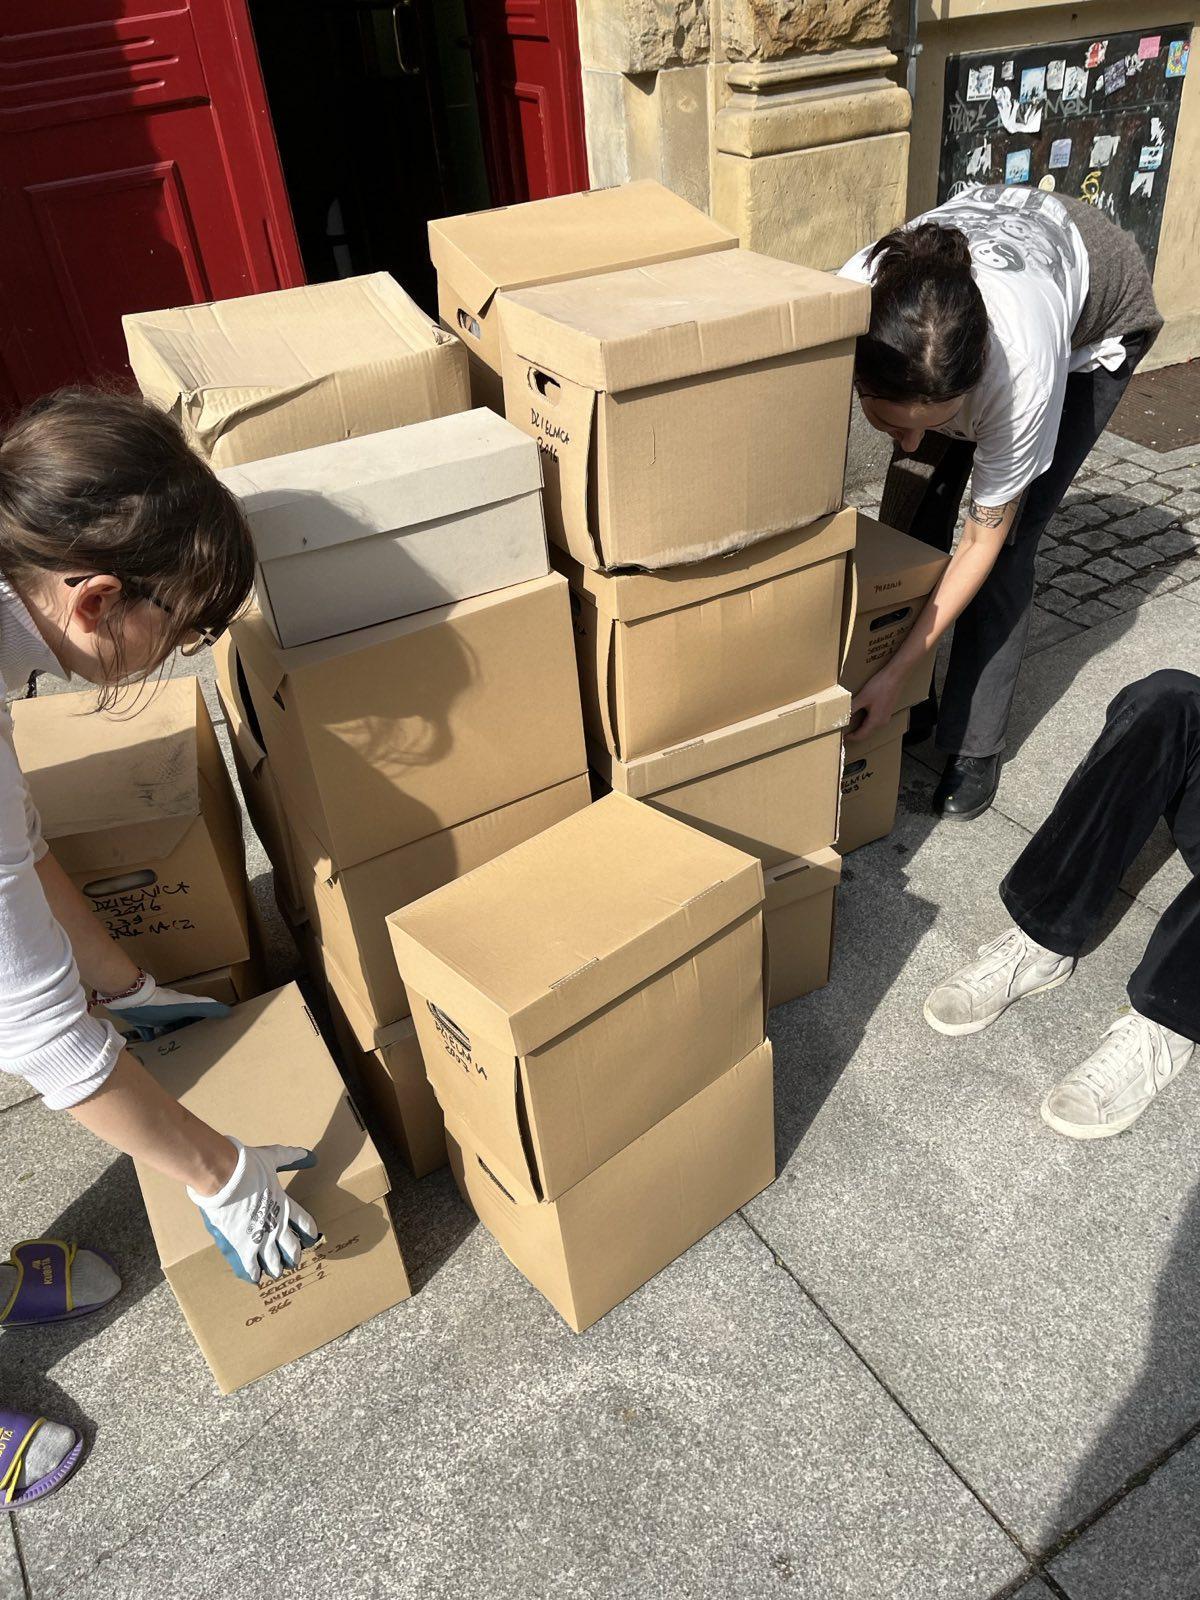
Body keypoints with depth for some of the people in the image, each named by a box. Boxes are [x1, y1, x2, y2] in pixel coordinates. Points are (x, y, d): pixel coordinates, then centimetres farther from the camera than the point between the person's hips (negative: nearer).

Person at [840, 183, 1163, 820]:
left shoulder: (1022, 368, -45)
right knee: (918, 493, -5)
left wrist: (892, 672, -31)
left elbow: (983, 540, -31)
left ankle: (975, 747, 0)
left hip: (1100, 313, -4)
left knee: (1009, 534, -13)